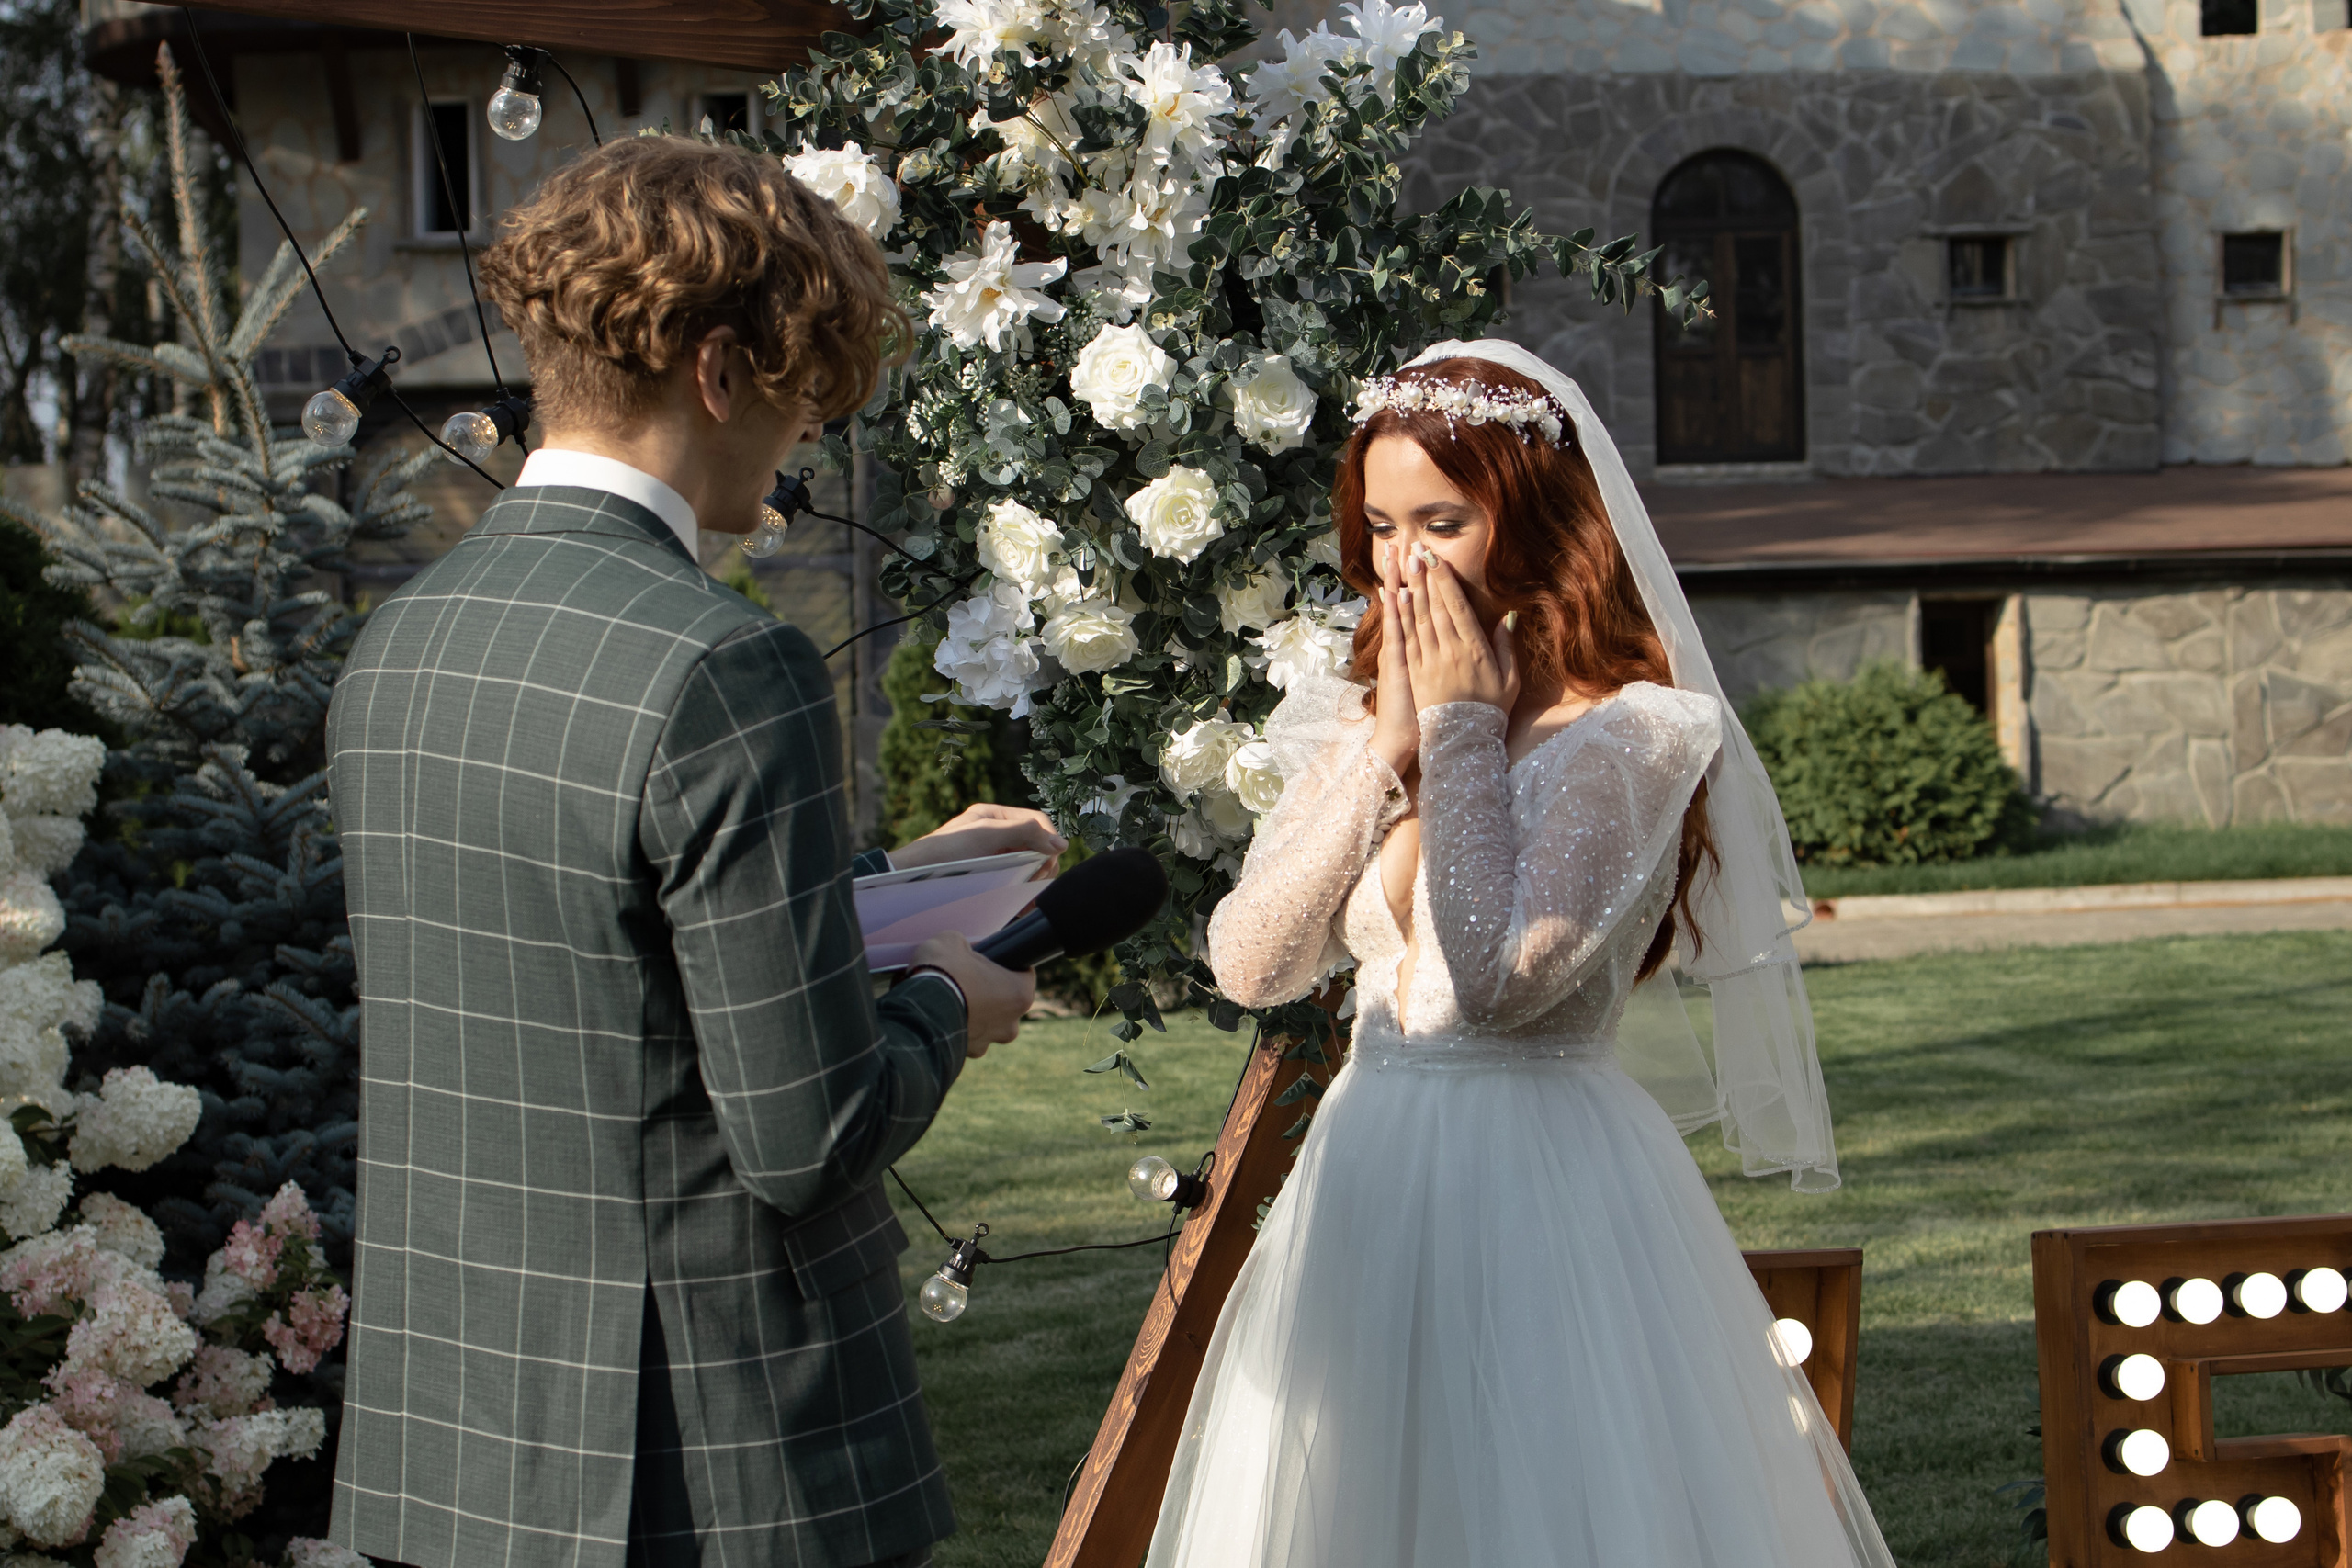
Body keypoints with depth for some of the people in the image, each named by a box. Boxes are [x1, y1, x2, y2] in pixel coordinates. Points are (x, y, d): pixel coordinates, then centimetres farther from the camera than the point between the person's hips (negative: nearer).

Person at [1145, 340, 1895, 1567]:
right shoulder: (1355, 729, 8)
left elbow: (1501, 979, -23)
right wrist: (1389, 743, -7)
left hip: (1547, 1192, -6)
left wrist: (1461, 727, -14)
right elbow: (1249, 964, -2)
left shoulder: (1628, 736, -11)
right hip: (1367, 1179, 6)